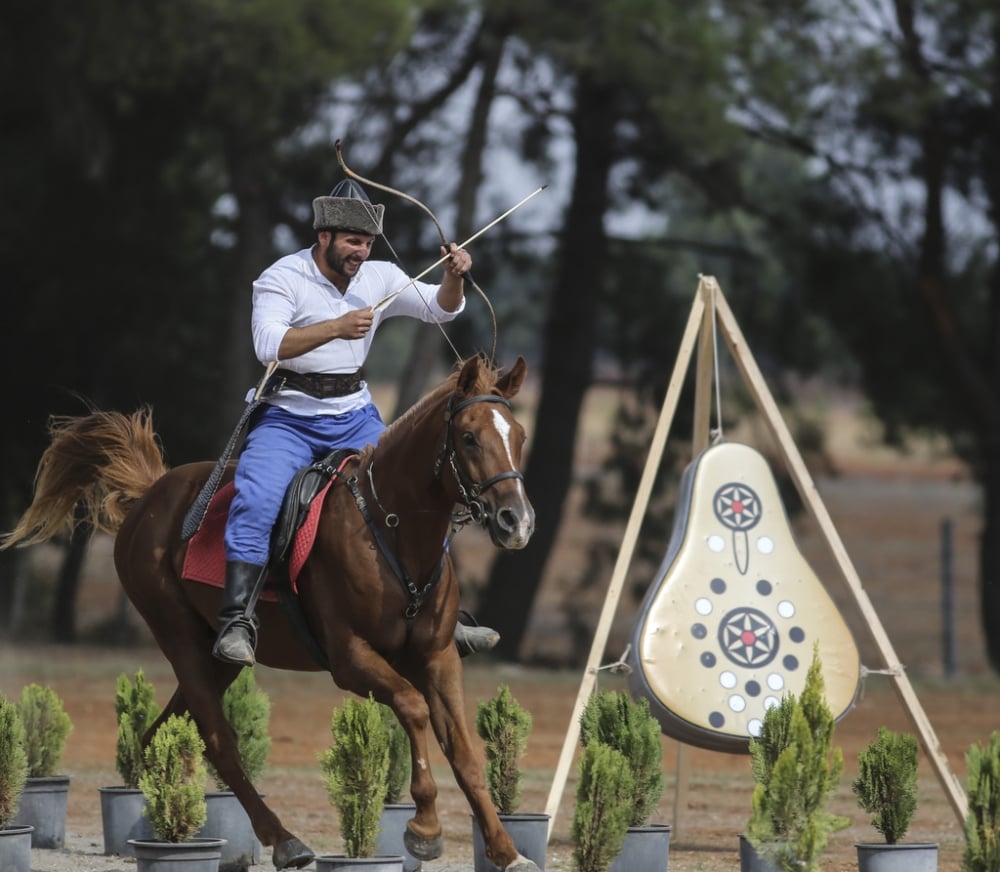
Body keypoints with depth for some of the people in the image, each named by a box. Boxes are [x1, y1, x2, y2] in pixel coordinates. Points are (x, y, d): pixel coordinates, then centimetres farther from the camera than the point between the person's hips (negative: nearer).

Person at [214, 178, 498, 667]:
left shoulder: (380, 278, 6)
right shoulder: (282, 279, -9)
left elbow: (441, 309, 7)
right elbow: (268, 345, -24)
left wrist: (454, 276, -14)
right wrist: (336, 327, -32)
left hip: (354, 417, 5)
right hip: (288, 419, -5)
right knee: (255, 502, -27)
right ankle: (236, 622, -28)